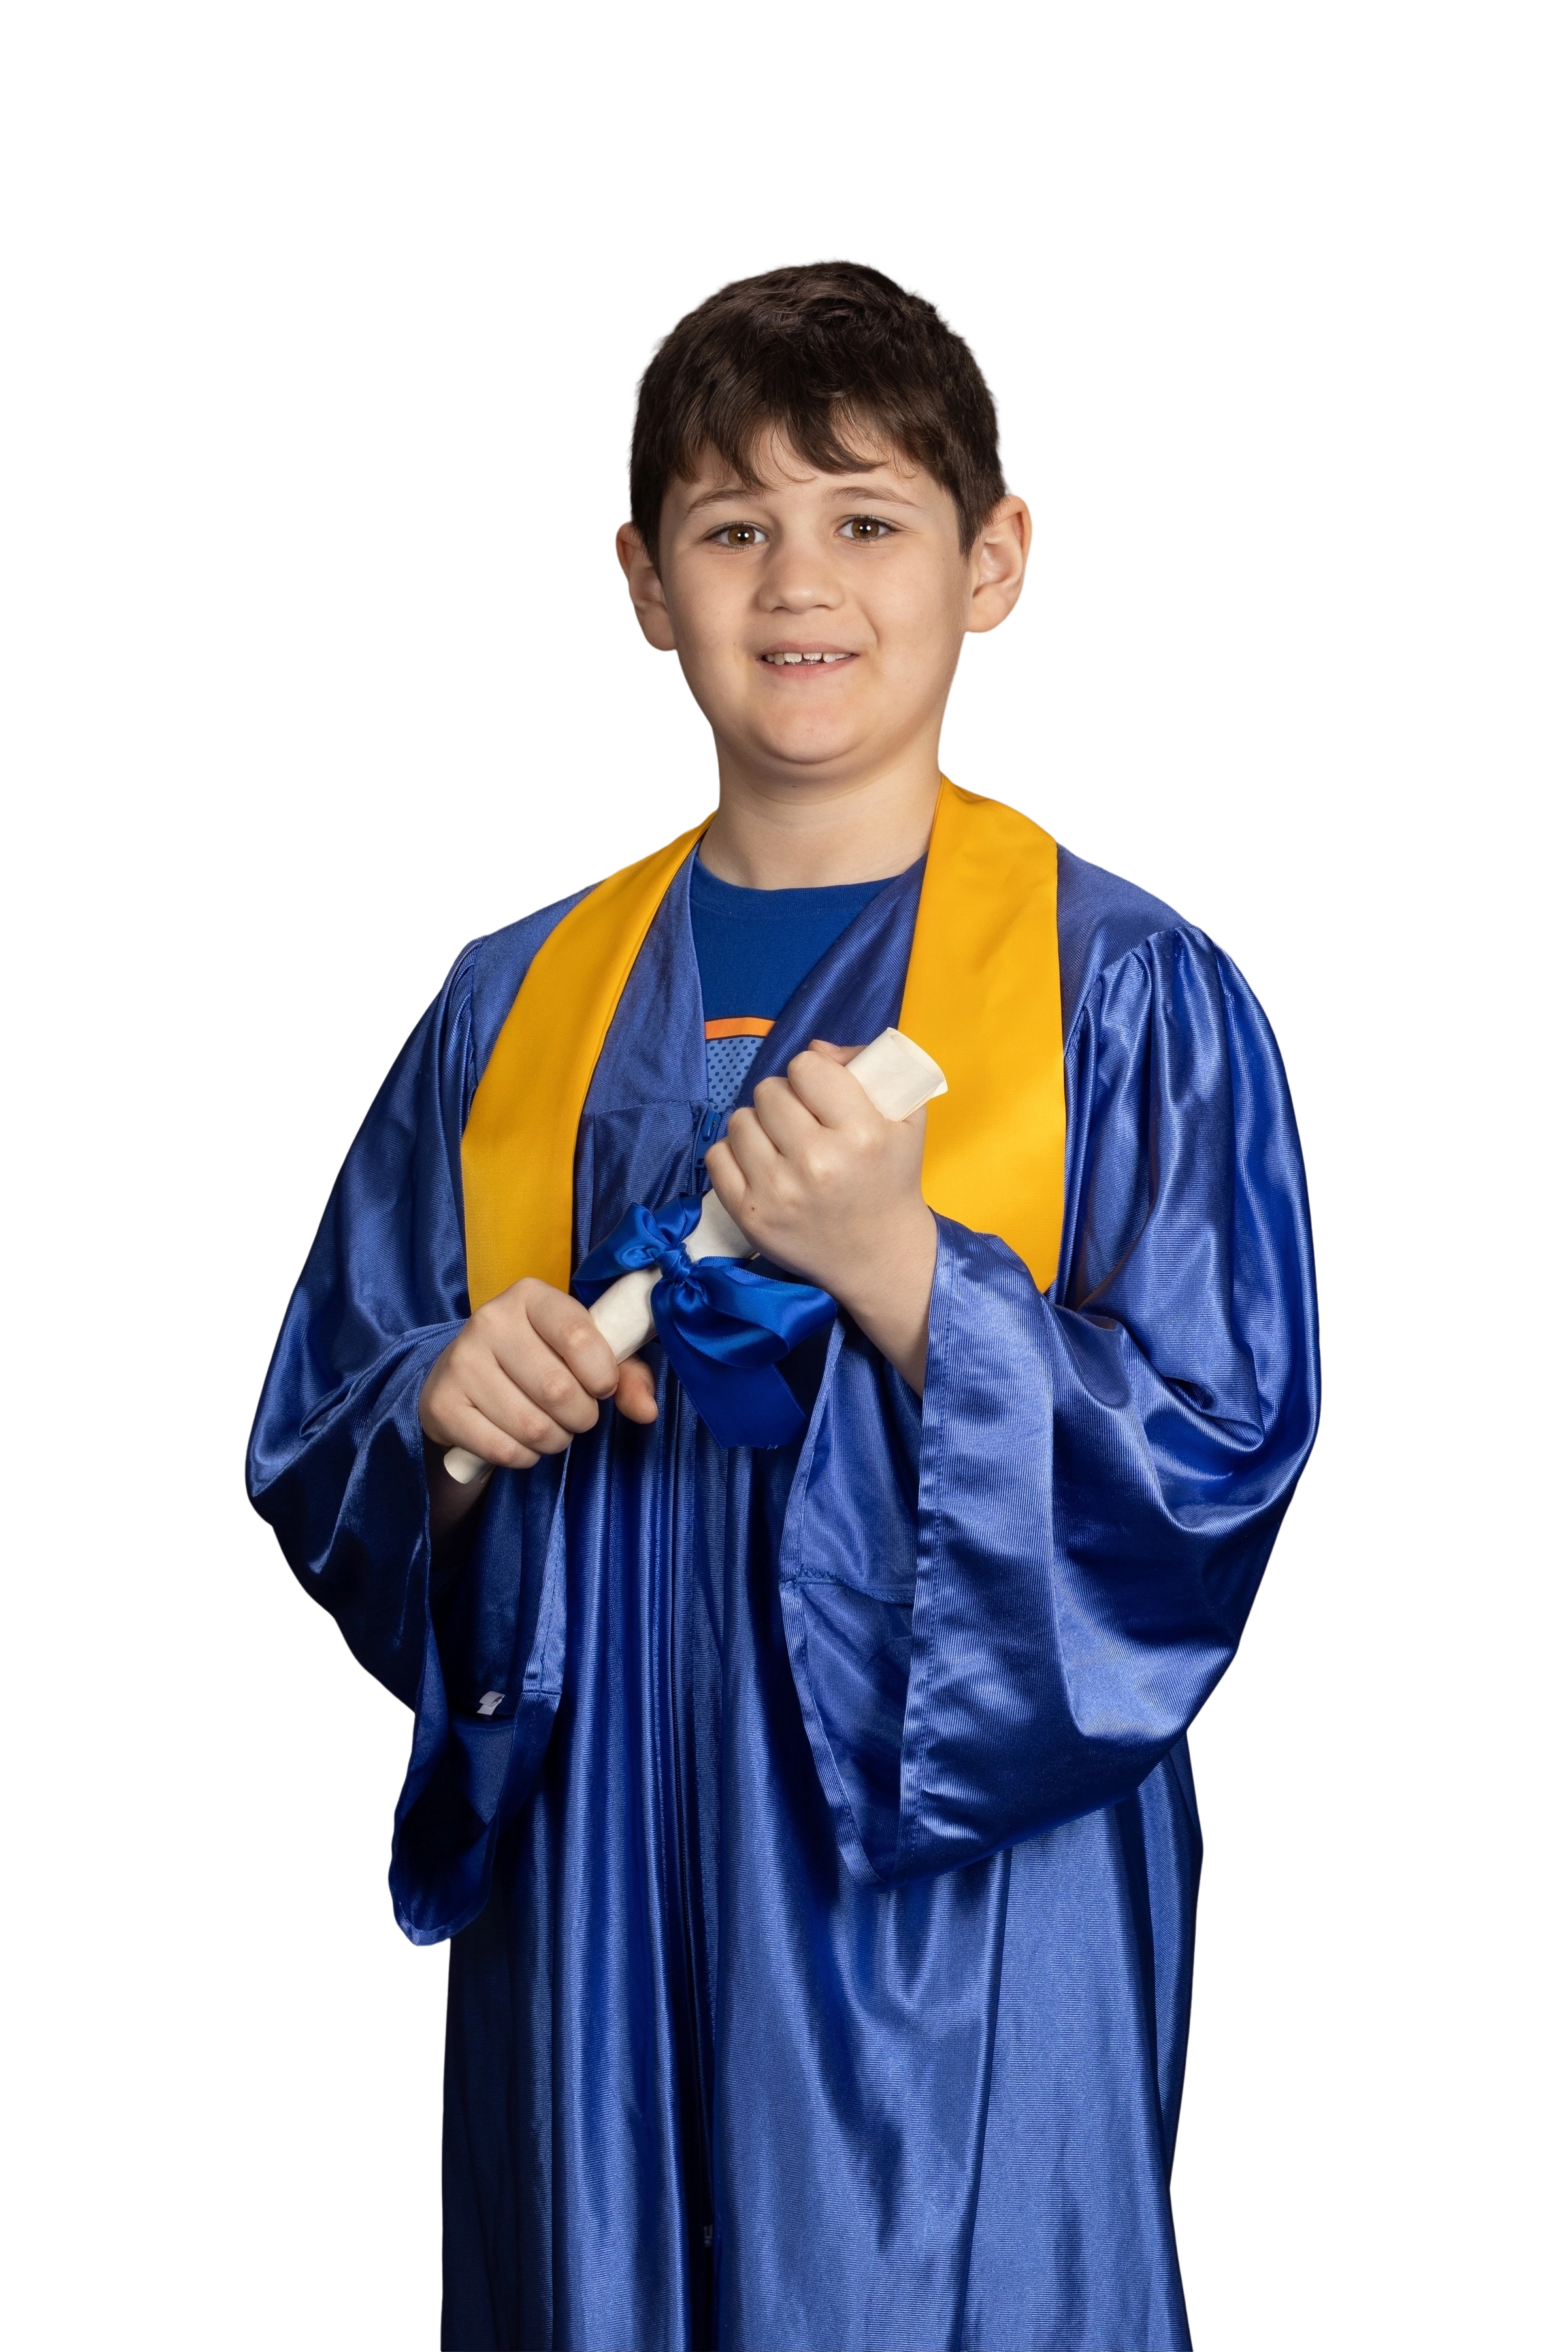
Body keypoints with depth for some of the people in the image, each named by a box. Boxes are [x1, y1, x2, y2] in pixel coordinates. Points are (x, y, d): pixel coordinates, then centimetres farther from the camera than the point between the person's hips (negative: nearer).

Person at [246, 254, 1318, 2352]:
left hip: (951, 1926, -3)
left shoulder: (1133, 994, -5)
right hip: (592, 1915, 4)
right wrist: (444, 1418, -12)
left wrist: (898, 1268, -22)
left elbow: (1220, 1471, -11)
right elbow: (314, 1453, 10)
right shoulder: (518, 1005, 7)